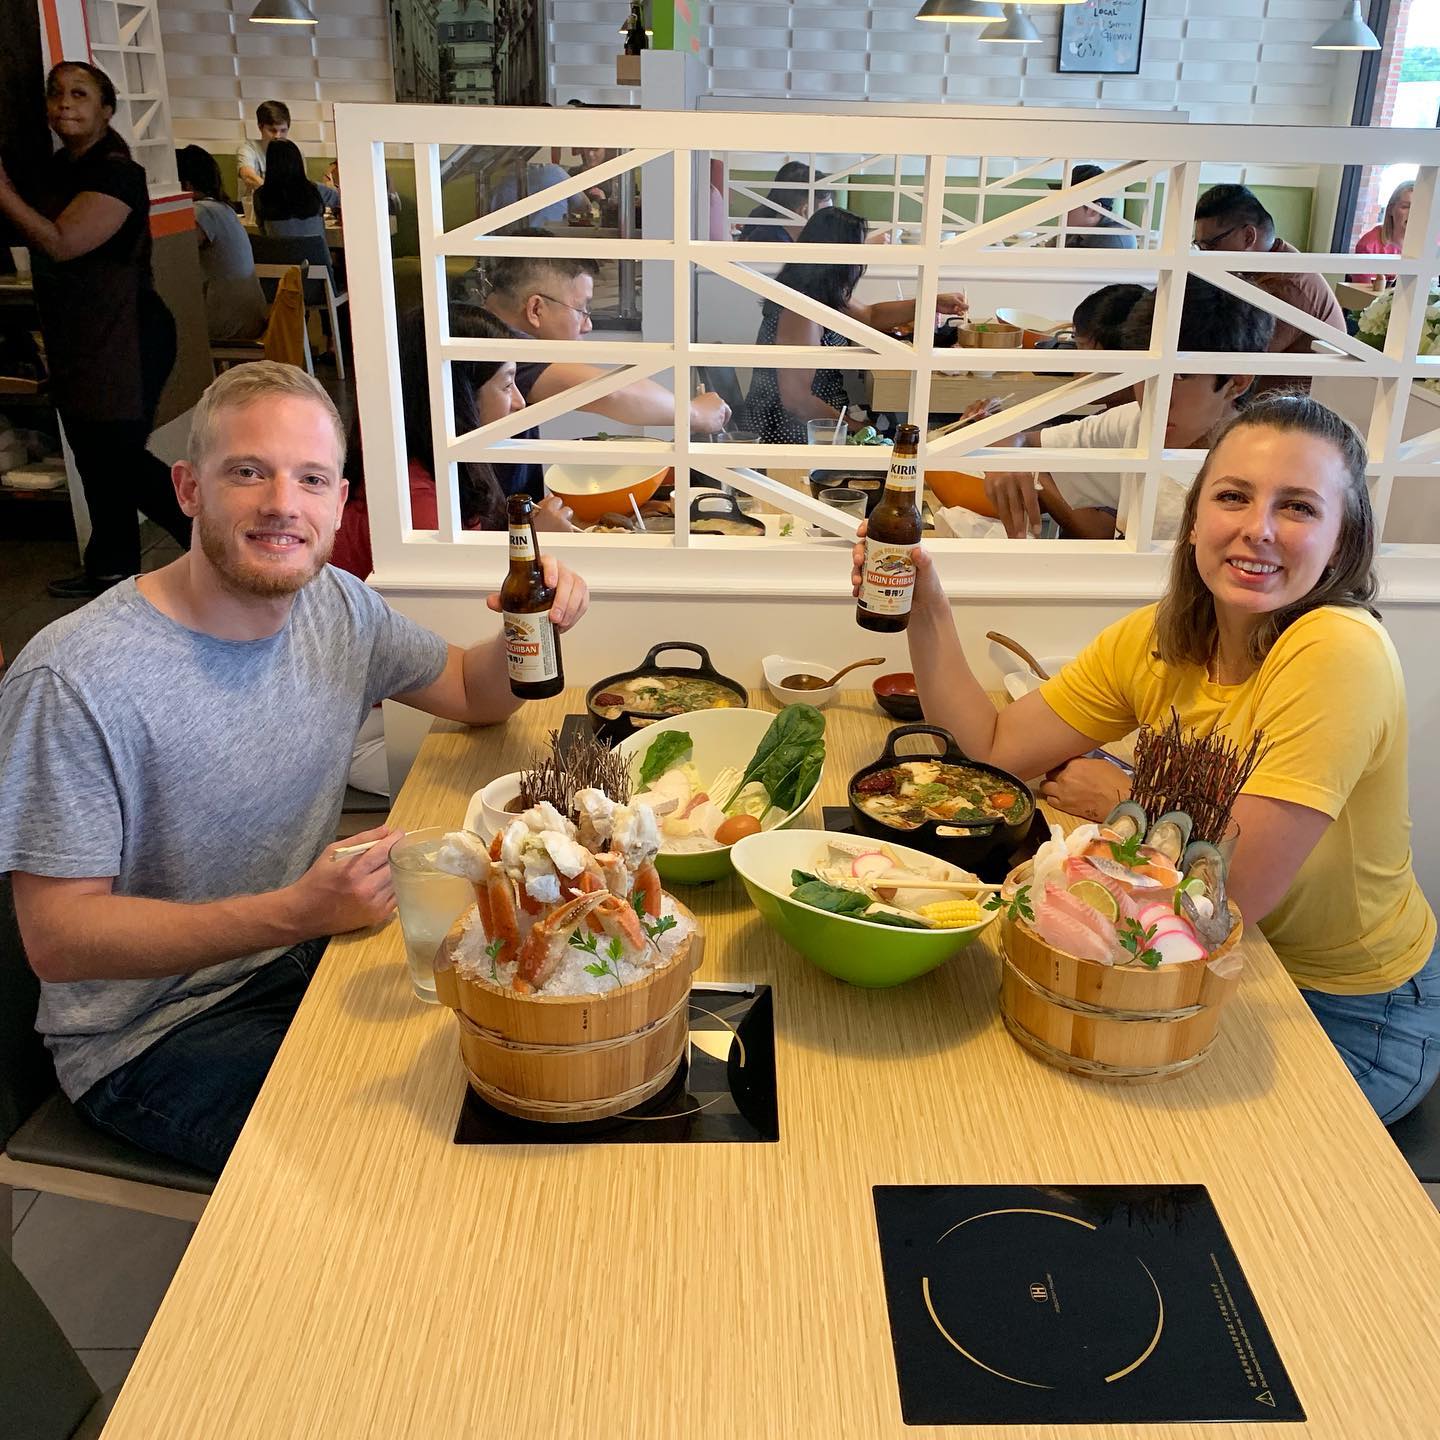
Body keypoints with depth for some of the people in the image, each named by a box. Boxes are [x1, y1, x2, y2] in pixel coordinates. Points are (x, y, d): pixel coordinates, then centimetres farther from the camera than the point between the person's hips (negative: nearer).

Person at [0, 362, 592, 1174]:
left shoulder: (337, 606, -2)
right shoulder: (72, 681, -24)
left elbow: (473, 692, 13)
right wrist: (294, 913, -33)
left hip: (309, 951, 6)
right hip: (151, 1033, -6)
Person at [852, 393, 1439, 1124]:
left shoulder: (1339, 653, -30)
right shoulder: (1156, 641, -8)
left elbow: (1237, 887, -32)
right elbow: (992, 746, -6)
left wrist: (1121, 800, -15)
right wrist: (925, 609, -16)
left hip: (1350, 1015, -5)